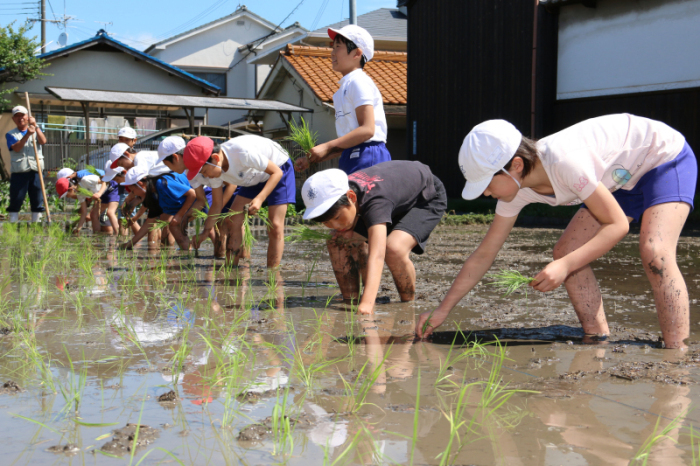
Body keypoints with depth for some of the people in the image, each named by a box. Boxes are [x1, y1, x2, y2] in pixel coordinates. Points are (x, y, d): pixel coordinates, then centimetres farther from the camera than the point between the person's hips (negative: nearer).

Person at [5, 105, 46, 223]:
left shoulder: (36, 131, 15)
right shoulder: (11, 134, 8)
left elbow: (43, 141, -7)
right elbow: (16, 148, -12)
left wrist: (35, 126, -19)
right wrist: (27, 134, -24)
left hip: (35, 172, 2)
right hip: (18, 173, -2)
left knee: (37, 202, 3)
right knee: (15, 202, -3)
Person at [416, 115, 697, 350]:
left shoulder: (563, 161, -38)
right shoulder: (516, 189, -13)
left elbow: (617, 224, -30)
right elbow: (484, 255, -4)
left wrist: (566, 265, -38)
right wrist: (443, 309, -5)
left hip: (666, 158, -8)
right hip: (624, 178, 8)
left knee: (654, 252, -29)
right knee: (565, 252, -4)